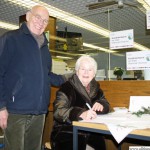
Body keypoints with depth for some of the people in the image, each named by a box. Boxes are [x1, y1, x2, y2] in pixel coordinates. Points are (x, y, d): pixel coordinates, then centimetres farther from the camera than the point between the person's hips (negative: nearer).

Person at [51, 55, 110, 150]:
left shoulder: (95, 87, 9)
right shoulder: (67, 88, -10)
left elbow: (106, 105, 14)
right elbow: (59, 111, -22)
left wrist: (100, 105, -10)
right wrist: (82, 114, -38)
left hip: (90, 133, 6)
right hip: (67, 133, -5)